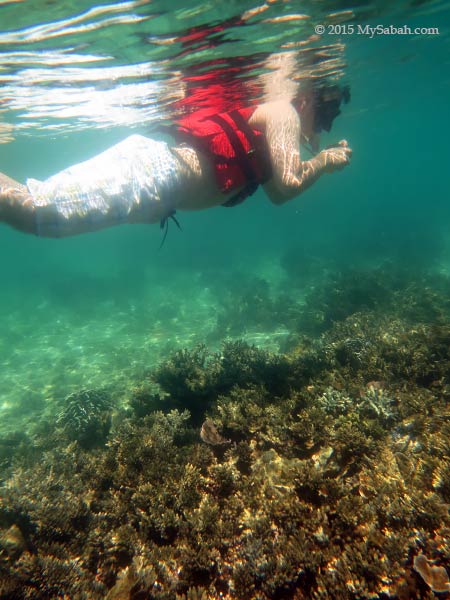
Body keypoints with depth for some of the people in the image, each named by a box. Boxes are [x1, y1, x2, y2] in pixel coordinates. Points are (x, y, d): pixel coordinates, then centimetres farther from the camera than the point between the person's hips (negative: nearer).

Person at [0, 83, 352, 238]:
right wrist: (323, 163, 8)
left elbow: (276, 194, 36)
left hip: (153, 165, 9)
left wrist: (319, 158, 35)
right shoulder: (284, 113, 3)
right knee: (30, 210, -17)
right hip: (151, 173, -9)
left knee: (29, 207, 10)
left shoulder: (266, 117, 31)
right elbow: (288, 186, -11)